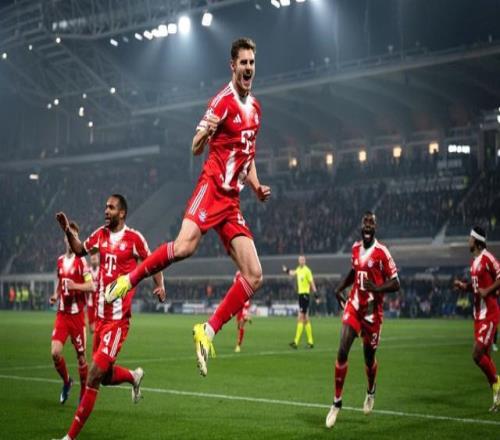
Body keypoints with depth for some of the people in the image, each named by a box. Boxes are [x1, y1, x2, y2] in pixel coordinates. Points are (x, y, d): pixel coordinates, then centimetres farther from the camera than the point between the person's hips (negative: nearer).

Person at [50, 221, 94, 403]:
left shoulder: (81, 261, -7)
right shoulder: (60, 260, 11)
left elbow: (91, 285, -12)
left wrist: (75, 285, -27)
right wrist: (55, 295, 10)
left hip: (77, 314, -4)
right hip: (62, 313, 4)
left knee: (80, 356, 3)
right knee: (55, 352, -10)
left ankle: (83, 393, 17)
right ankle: (66, 381, 17)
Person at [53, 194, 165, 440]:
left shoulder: (133, 237, -6)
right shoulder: (100, 235, 9)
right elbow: (80, 250, 23)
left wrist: (160, 286, -12)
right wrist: (67, 231, 7)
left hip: (118, 318, -6)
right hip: (101, 315, 7)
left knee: (94, 376, -8)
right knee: (105, 376, 15)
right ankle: (135, 376, 47)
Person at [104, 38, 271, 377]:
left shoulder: (255, 107, 19)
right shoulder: (224, 101, -3)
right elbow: (195, 148, -5)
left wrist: (257, 187, 14)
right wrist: (205, 132, -27)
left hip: (232, 199, 7)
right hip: (212, 186, -7)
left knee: (254, 277, -5)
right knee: (185, 246, -31)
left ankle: (208, 331, 1)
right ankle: (129, 279, -9)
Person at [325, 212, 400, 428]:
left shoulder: (381, 252, -12)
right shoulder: (355, 248, 5)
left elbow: (395, 284, -11)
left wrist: (377, 288, -28)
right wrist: (340, 288, 12)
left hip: (372, 310, -4)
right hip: (354, 305, 4)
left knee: (369, 356, 10)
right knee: (342, 351, -10)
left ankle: (371, 392, 42)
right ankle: (337, 402, -1)